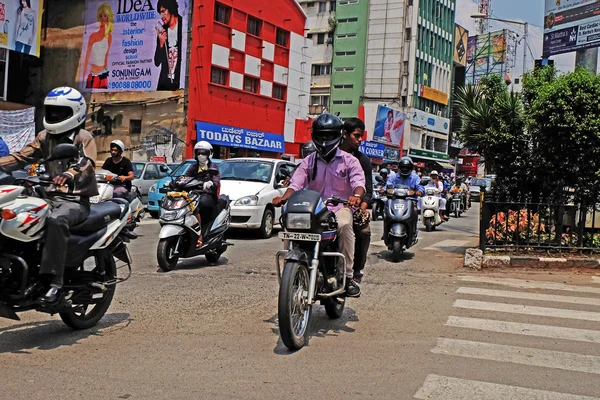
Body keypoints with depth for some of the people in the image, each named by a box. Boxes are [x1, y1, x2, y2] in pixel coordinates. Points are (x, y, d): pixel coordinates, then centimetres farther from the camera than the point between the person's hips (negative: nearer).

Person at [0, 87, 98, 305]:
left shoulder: (83, 138, -2)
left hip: (77, 199, -6)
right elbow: (22, 156, 8)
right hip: (51, 195, 6)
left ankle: (55, 283, -39)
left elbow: (85, 163, -22)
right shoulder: (45, 137, 17)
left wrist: (69, 174, -45)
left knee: (56, 221, -37)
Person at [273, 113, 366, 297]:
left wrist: (356, 195, -34)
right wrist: (284, 197, -21)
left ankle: (349, 276, -25)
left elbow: (358, 181, -10)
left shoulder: (349, 160, 5)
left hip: (340, 207, -2)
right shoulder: (309, 162, 12)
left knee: (344, 225, -36)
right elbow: (296, 183, 0)